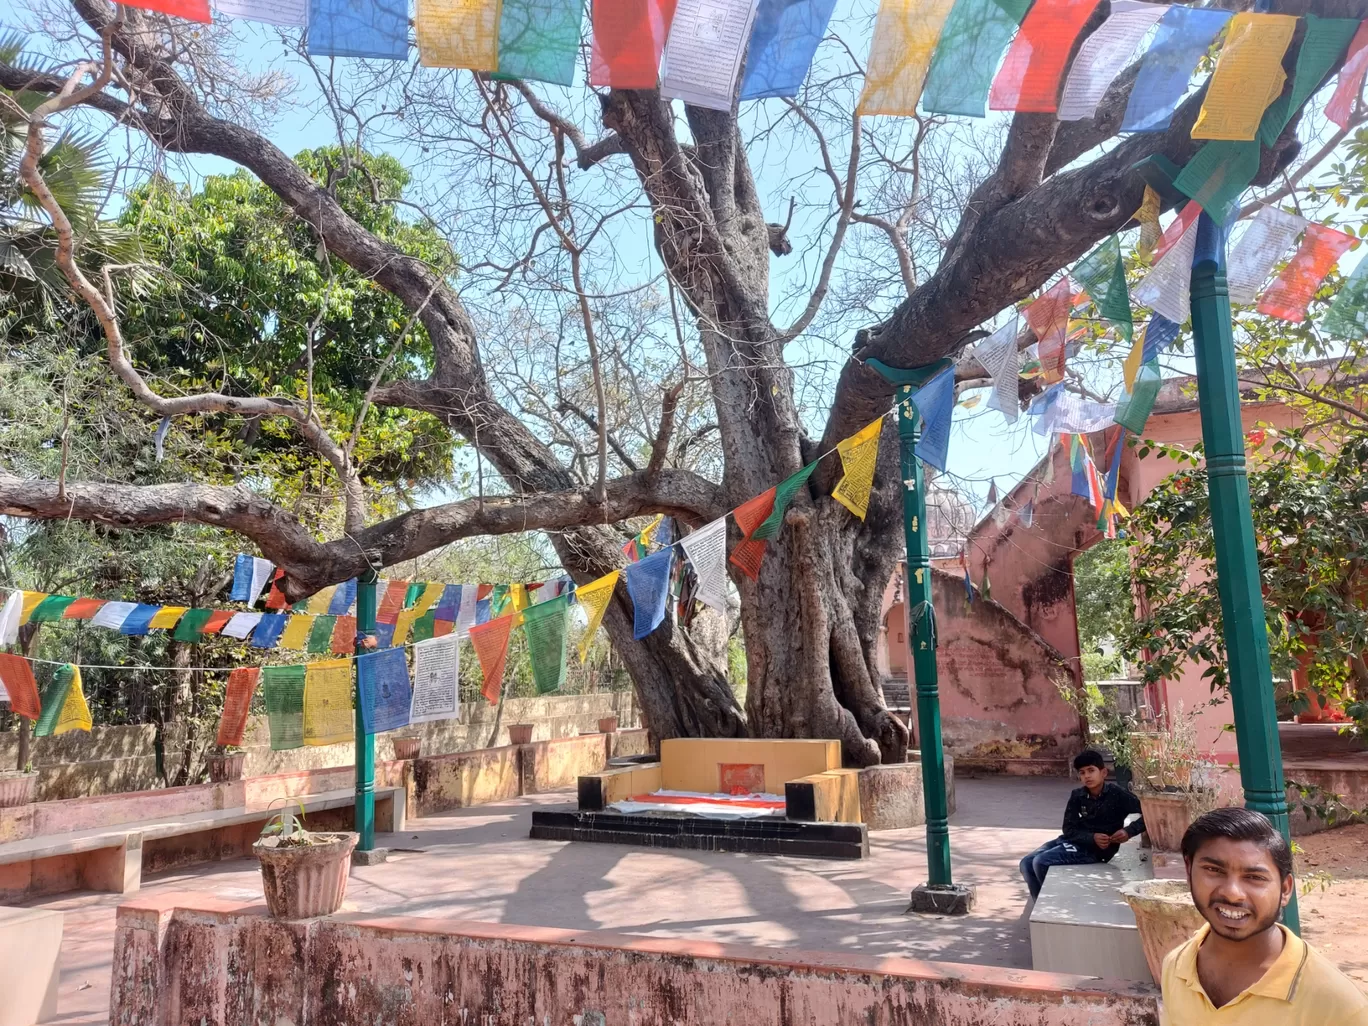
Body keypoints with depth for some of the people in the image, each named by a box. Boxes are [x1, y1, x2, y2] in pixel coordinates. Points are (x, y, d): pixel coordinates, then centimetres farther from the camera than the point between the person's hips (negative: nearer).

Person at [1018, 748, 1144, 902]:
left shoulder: (1117, 794, -10)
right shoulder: (1077, 796, 2)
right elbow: (1069, 830, -2)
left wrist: (1129, 831, -24)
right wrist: (1092, 837, -20)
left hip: (1096, 849, -6)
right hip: (1073, 841, 6)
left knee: (1041, 862, -23)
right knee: (1027, 863, -7)